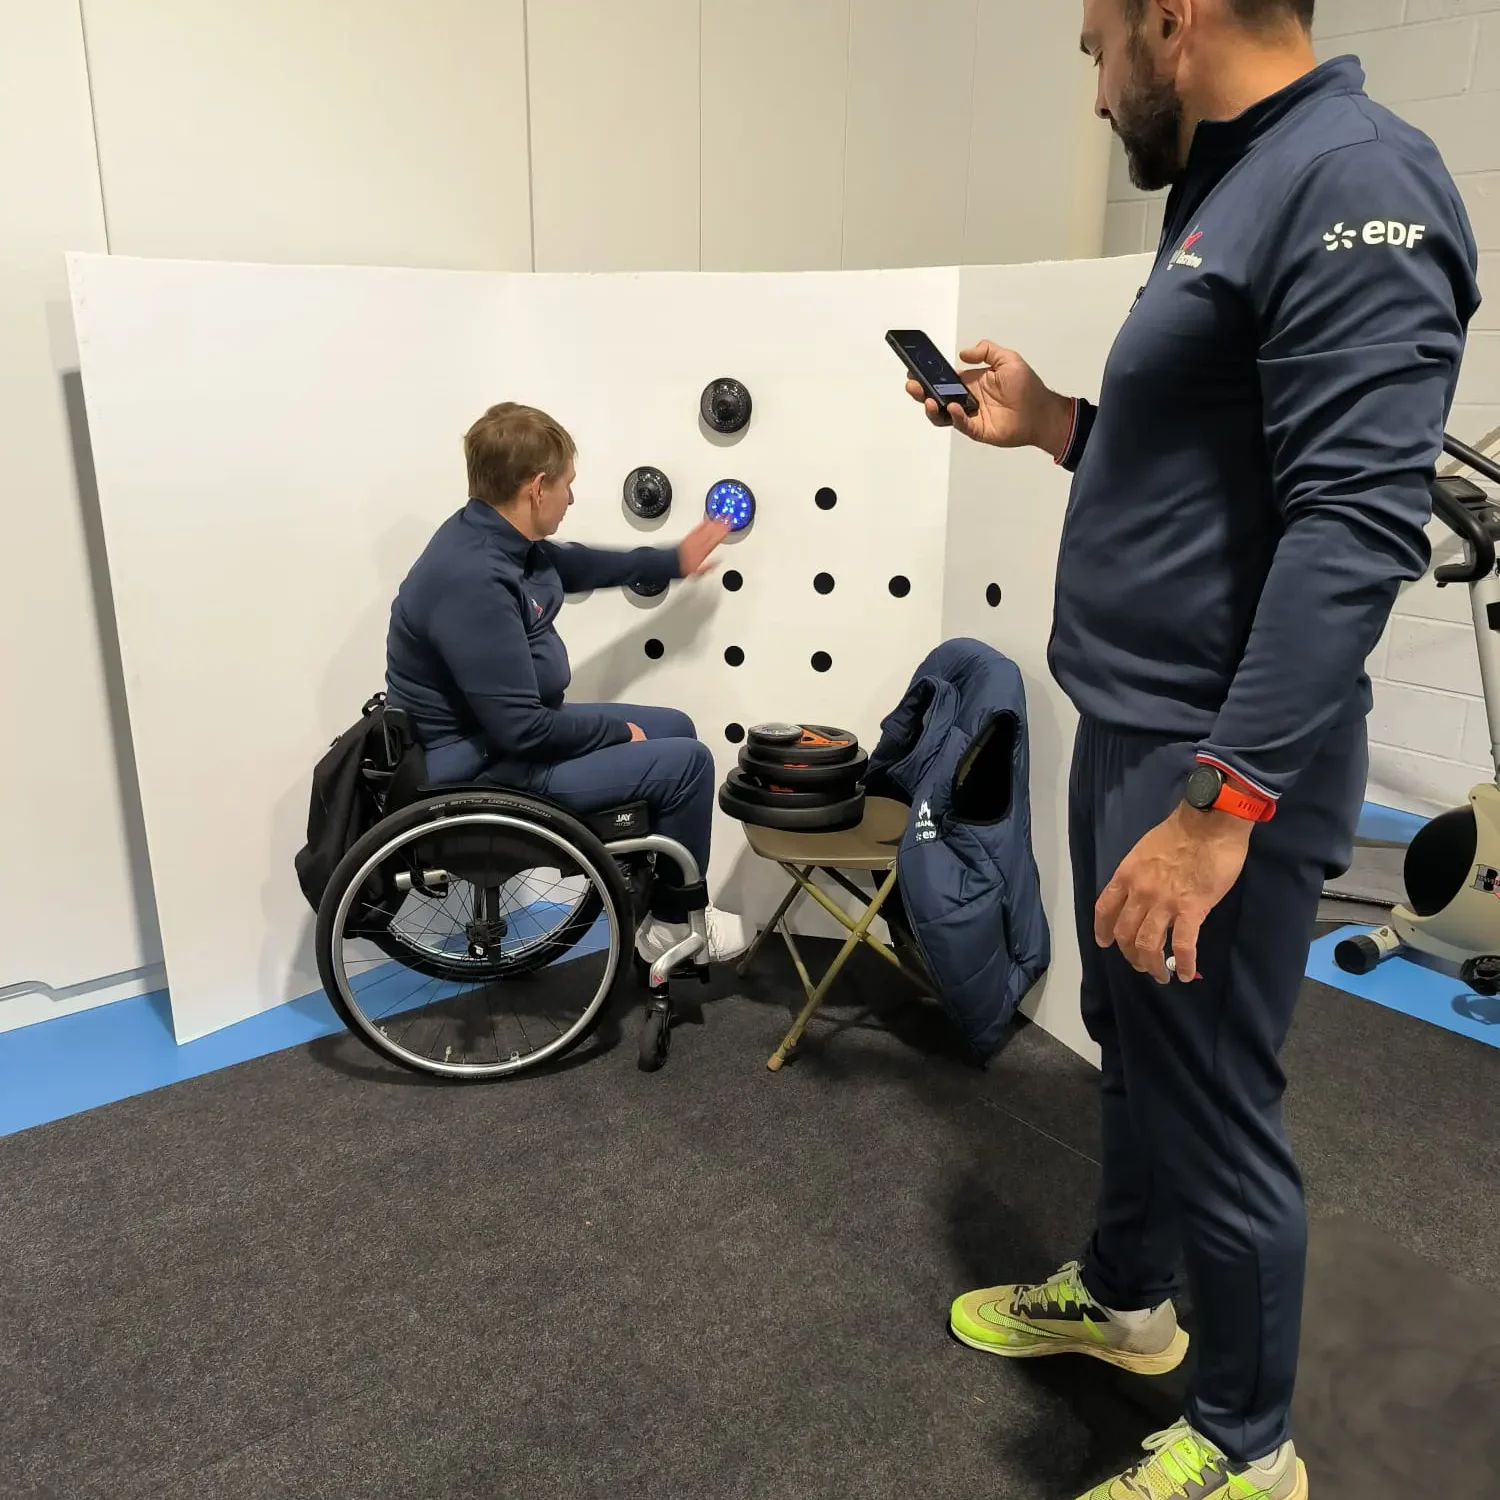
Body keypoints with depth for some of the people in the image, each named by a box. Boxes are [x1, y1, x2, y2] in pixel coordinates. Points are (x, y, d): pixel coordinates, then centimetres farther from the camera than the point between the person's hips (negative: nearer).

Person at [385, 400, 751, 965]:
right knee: (686, 762, -11)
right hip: (485, 769, -10)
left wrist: (672, 561, 30)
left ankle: (648, 896, 27)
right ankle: (674, 923, 11)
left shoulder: (493, 536, 1)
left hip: (505, 733, 10)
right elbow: (523, 730, -29)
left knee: (674, 729, 16)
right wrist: (617, 730, -13)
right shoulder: (474, 581, -30)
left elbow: (575, 566, 23)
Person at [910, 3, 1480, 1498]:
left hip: (1217, 771, -10)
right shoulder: (1234, 191, 16)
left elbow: (1354, 528, -25)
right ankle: (1121, 1294, 45)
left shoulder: (1356, 182, -15)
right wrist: (1049, 421, 15)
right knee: (1132, 1044, 22)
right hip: (1131, 738, 10)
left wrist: (1217, 806, -28)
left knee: (1211, 1110, 4)